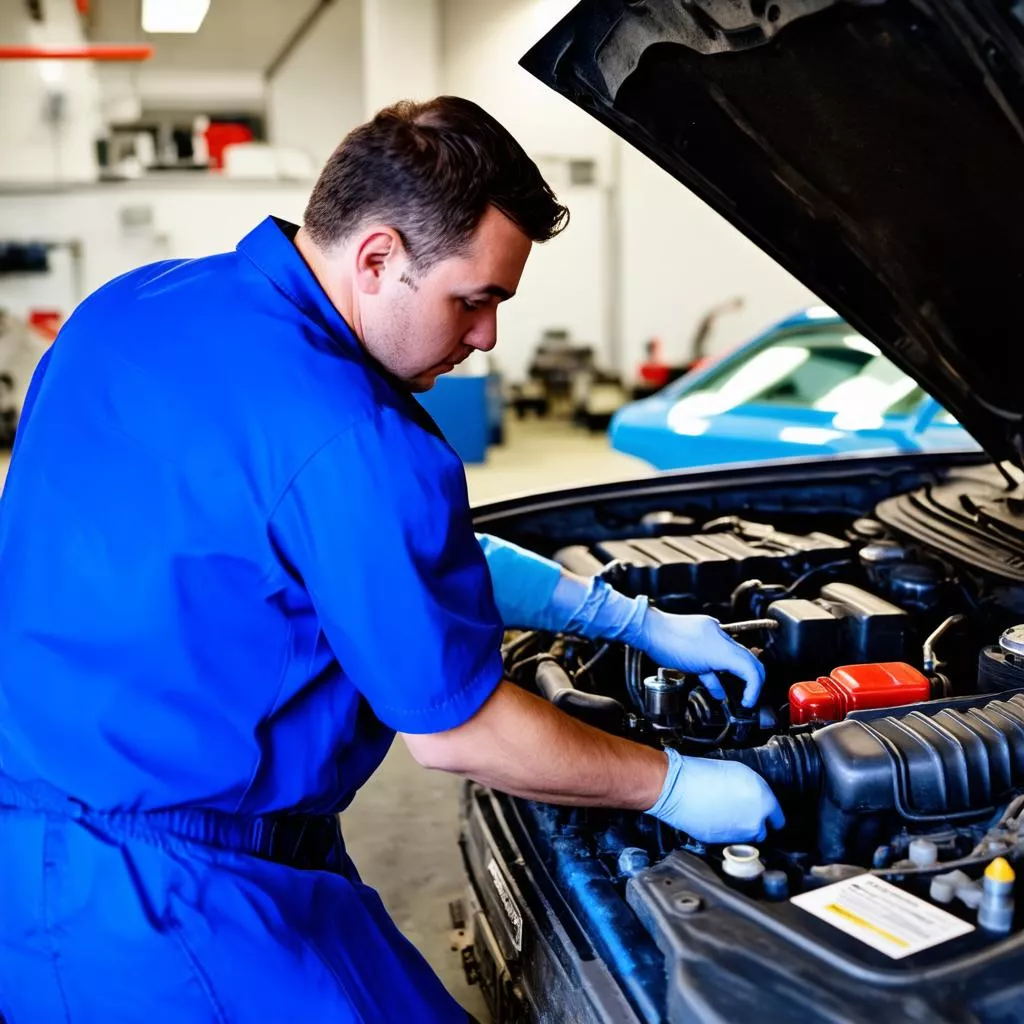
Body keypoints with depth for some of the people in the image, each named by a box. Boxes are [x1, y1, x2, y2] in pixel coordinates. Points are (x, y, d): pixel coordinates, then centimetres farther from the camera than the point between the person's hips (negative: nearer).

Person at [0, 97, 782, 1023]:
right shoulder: (344, 439, -27)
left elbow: (415, 553, 10)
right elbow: (456, 732, -15)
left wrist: (637, 622, 12)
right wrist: (673, 788, 0)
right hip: (160, 897, -9)